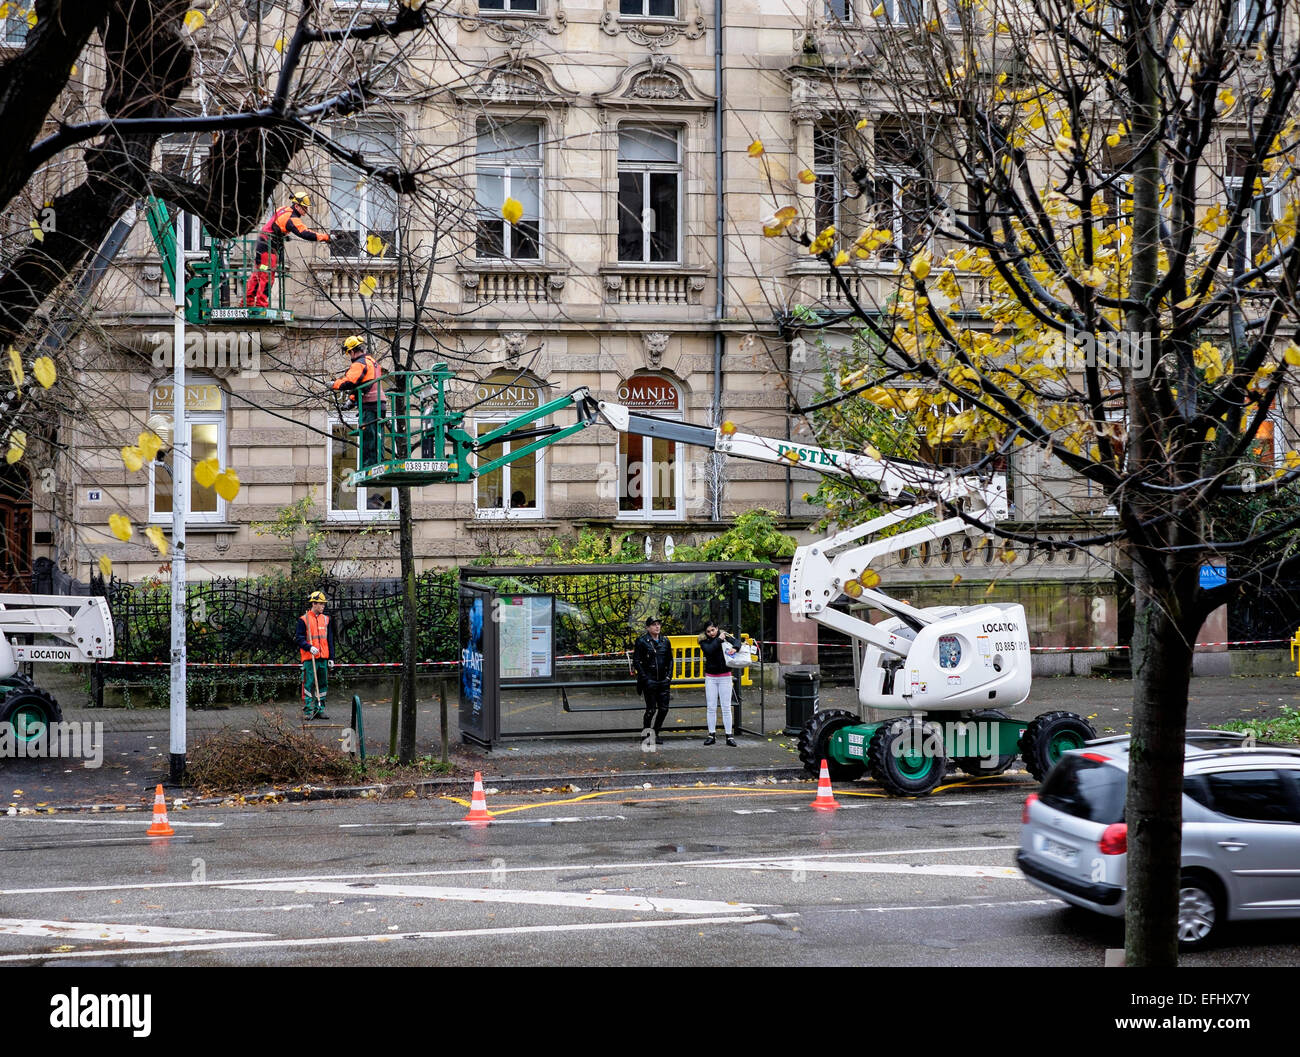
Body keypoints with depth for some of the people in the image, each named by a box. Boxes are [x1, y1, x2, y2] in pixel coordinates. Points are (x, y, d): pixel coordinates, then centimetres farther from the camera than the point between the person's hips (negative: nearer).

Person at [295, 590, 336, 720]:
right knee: (308, 684, -5)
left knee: (323, 685, 7)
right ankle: (307, 711, 0)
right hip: (309, 658, -5)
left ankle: (320, 709, 15)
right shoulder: (303, 620, -2)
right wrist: (310, 647, -24)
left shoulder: (326, 620, 13)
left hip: (323, 658, 5)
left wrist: (331, 658, 11)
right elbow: (300, 639, -6)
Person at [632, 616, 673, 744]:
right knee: (651, 709, -4)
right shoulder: (642, 641, -5)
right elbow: (636, 661, -6)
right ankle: (645, 734, 11)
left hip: (663, 681, 5)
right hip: (649, 681, -5)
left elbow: (670, 660, 17)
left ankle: (656, 733, 18)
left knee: (664, 708, 3)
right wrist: (645, 679, -11)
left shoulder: (665, 641, 10)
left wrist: (669, 676, 5)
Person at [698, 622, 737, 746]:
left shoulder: (725, 636, -1)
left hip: (725, 676, -1)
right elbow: (709, 650, -20)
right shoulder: (704, 641, -1)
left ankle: (729, 736, 4)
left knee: (726, 707, 0)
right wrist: (719, 639, -19)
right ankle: (712, 735, 13)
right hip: (710, 677, 1)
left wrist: (734, 648, -35)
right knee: (711, 707, 4)